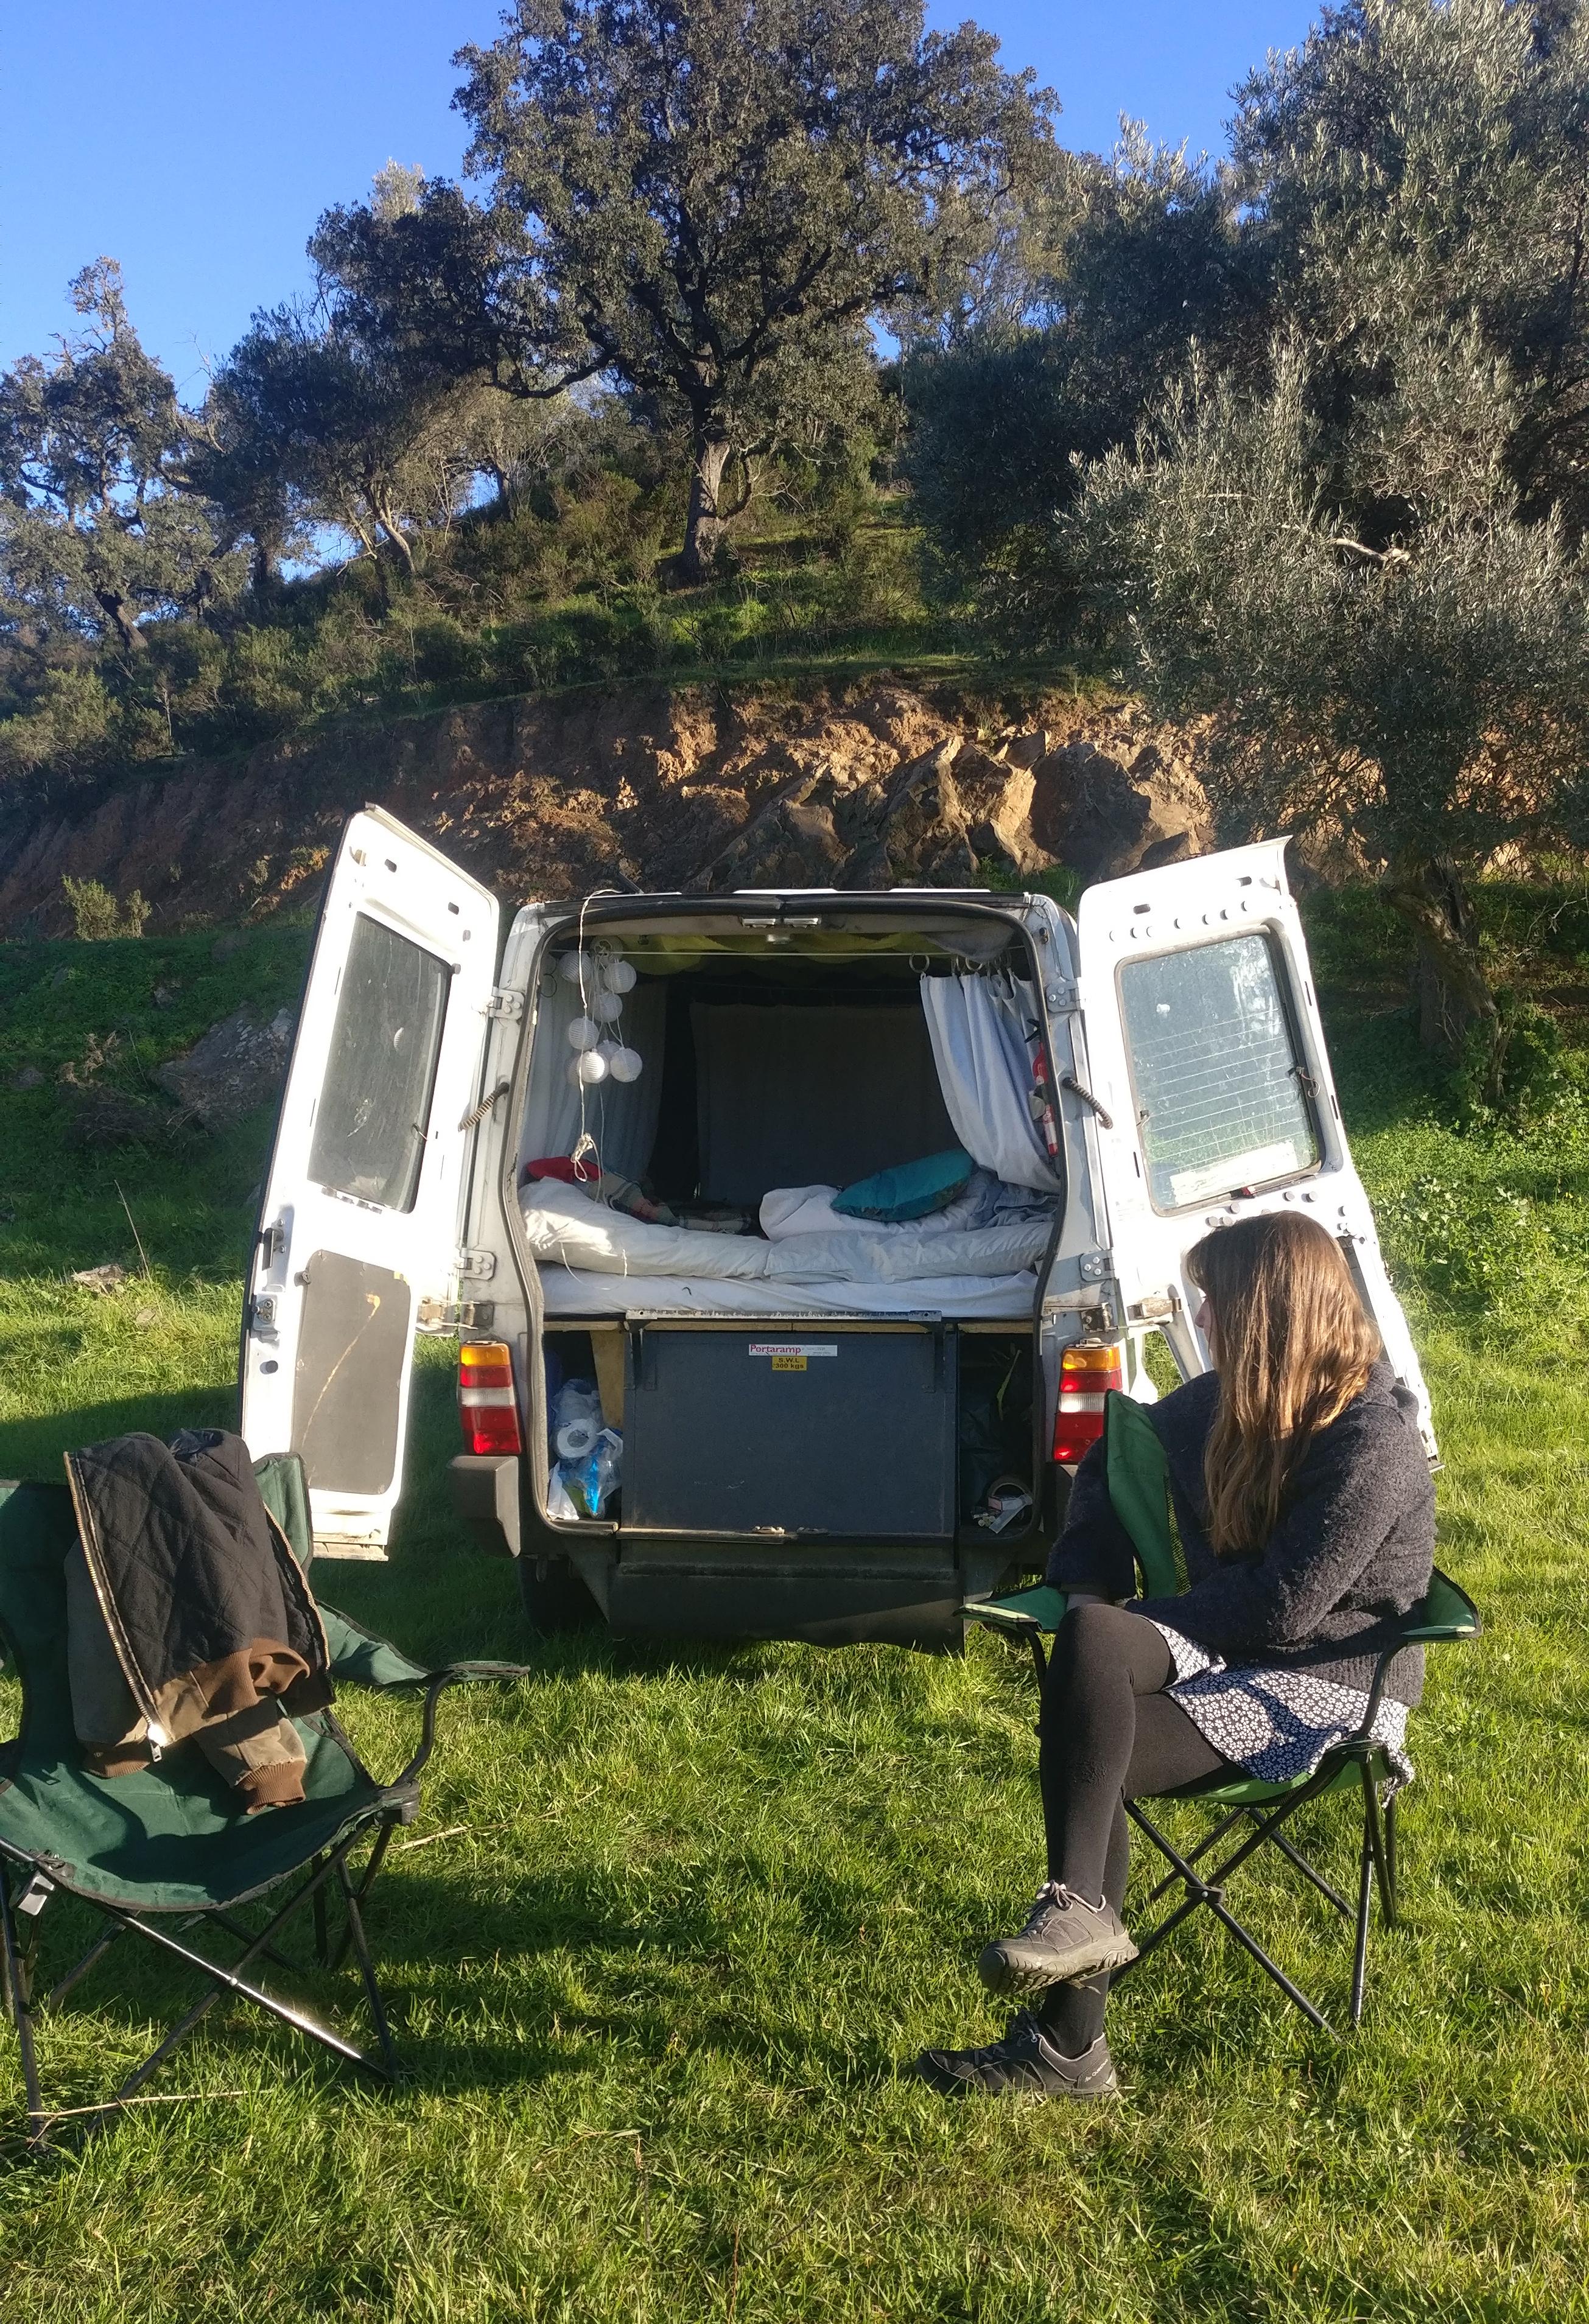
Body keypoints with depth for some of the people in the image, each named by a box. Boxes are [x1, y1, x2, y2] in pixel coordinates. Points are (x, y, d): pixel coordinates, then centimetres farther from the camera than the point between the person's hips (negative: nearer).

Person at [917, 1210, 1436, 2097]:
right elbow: (1111, 1459, 18)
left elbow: (1279, 1609, -22)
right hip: (1228, 1649, 7)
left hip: (1331, 1679, -7)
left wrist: (1130, 1623, -12)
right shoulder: (1229, 1402, 5)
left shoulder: (1374, 1447, -18)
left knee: (1092, 1739, -28)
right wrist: (1091, 1587, 2)